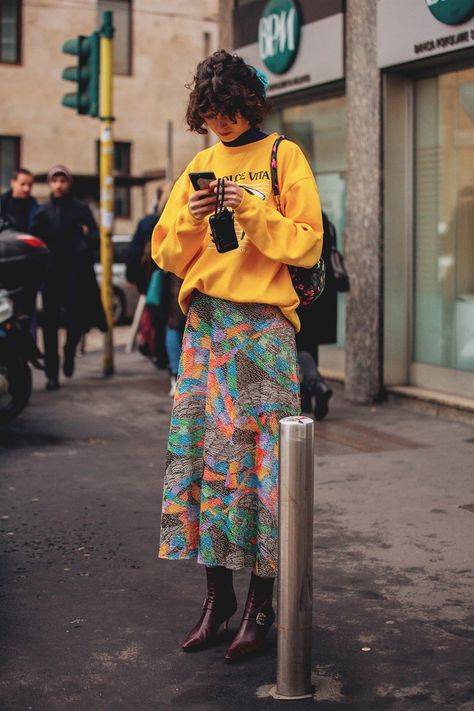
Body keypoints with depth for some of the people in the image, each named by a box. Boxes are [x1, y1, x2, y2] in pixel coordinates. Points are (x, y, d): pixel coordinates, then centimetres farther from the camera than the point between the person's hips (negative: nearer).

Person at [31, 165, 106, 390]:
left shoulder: (80, 209, 5)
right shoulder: (43, 211, 10)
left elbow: (95, 240, 0)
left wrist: (88, 235, -22)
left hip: (75, 276, -1)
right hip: (50, 275, 1)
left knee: (76, 320, -3)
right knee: (50, 324, -1)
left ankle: (69, 352, 29)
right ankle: (51, 373, 5)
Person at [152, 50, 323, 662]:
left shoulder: (284, 157, 4)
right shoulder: (200, 166, 16)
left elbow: (308, 245, -4)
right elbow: (167, 255, 13)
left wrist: (255, 211, -16)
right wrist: (190, 220, -6)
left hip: (263, 325, -4)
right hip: (203, 324, 5)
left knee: (259, 453, -5)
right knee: (201, 449, 2)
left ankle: (261, 601, 5)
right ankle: (217, 592, 13)